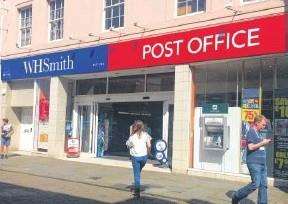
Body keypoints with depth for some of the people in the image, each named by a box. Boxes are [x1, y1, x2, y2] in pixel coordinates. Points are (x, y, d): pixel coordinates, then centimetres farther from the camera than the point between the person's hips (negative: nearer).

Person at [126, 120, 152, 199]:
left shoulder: (132, 137, -8)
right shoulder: (145, 134, -4)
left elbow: (128, 146, 5)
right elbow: (149, 146, -6)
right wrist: (148, 153, 10)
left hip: (135, 157, -3)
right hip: (144, 156, 3)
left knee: (137, 175, 4)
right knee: (138, 172, 24)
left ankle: (137, 192, 3)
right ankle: (136, 189, 30)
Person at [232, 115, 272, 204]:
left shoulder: (257, 132, 18)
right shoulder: (251, 132, -10)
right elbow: (251, 147, -20)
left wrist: (265, 142, 12)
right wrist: (262, 143, -12)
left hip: (262, 163, 9)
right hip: (254, 163, -9)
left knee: (263, 185, 7)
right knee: (255, 184, -11)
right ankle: (236, 197, 4)